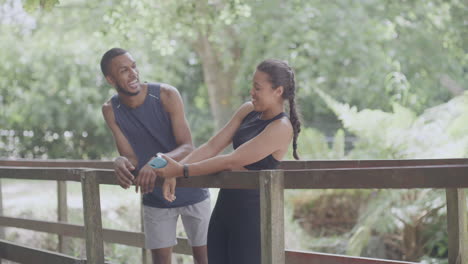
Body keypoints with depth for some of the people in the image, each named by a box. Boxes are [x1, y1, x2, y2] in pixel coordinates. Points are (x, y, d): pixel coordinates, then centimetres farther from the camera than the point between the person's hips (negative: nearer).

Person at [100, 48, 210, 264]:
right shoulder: (111, 110, -10)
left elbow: (188, 149, -25)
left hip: (191, 192, -2)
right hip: (154, 197, 3)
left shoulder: (166, 95, -20)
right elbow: (131, 158, -11)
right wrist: (120, 163, -36)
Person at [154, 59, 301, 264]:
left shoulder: (281, 128, -17)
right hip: (225, 204, 8)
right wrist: (173, 172, -11)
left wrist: (182, 170, -20)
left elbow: (231, 161, -20)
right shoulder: (248, 110, 7)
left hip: (252, 210, -8)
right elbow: (212, 146, 1)